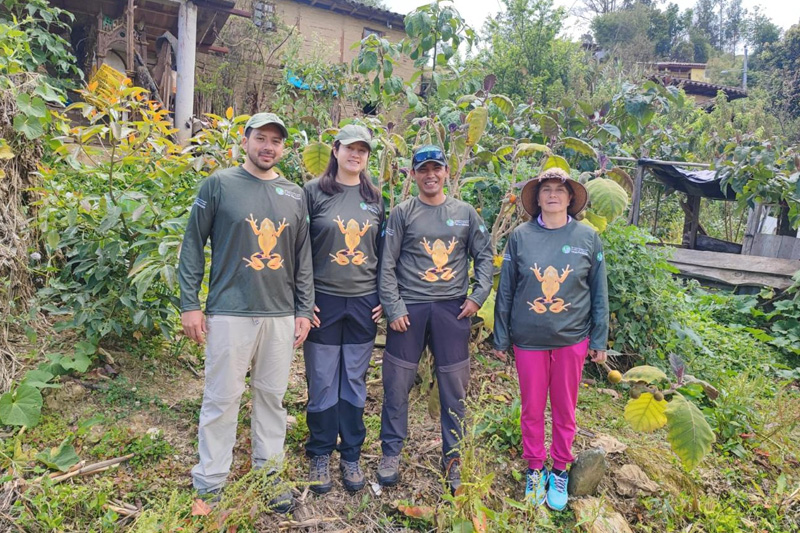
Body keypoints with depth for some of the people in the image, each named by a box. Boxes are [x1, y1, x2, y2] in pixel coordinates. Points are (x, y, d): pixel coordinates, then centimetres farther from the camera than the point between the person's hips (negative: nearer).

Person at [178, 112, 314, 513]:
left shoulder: (295, 195, 10)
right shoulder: (220, 184, 0)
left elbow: (302, 257, 12)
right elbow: (192, 245, -1)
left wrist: (304, 310, 8)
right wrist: (190, 305, -5)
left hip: (281, 315, 4)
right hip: (229, 313, -3)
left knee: (272, 398, 12)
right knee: (221, 399, 5)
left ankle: (268, 477, 27)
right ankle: (210, 484, 21)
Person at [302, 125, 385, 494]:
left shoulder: (375, 198, 9)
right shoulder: (314, 191, -1)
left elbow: (383, 251, 12)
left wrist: (384, 298, 6)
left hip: (364, 302, 3)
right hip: (323, 300, -2)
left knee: (355, 383, 11)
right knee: (322, 382, 6)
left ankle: (351, 456, 26)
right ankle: (320, 455, 25)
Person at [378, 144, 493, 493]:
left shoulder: (466, 213, 9)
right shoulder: (402, 213, 3)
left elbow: (484, 257, 12)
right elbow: (387, 265, -1)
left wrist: (477, 296, 0)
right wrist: (394, 308, -8)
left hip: (452, 309, 2)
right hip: (409, 309, -1)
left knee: (454, 387, 8)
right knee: (397, 385, 5)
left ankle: (452, 458, 24)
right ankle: (391, 453, 22)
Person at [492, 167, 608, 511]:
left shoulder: (588, 237, -1)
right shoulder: (521, 236, -3)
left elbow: (599, 293, 4)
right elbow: (505, 290, 1)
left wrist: (599, 340, 4)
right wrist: (500, 338, 2)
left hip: (572, 339, 0)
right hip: (528, 338, 0)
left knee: (564, 408, 13)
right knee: (532, 408, 11)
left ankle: (560, 471, 32)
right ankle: (535, 470, 30)